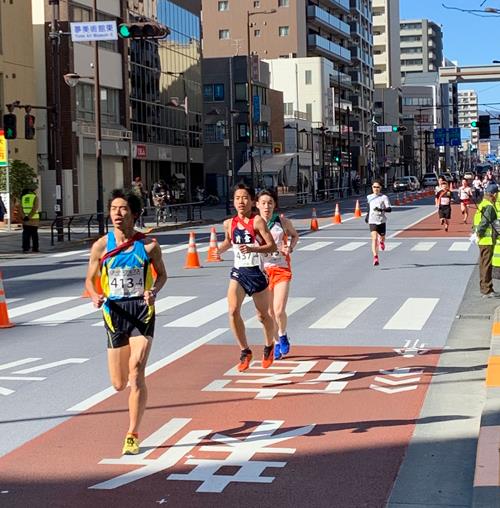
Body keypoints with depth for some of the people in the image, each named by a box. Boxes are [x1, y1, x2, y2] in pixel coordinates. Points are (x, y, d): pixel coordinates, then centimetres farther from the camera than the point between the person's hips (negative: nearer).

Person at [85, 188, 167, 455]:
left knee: (136, 370, -18)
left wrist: (153, 291, -10)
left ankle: (132, 436, -10)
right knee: (119, 384, 6)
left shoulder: (148, 245, -3)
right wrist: (95, 296, -13)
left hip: (142, 310, -2)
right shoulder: (101, 246, 0)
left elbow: (161, 274, 11)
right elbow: (90, 279, 8)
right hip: (115, 312, 2)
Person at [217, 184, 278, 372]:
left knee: (263, 315, 10)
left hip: (256, 272, -4)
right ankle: (245, 352, -1)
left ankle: (269, 346, 39)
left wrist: (252, 249, -30)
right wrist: (218, 251, 8)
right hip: (238, 272, 4)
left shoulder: (257, 221, -13)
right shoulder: (229, 223, 3)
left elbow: (272, 246, -18)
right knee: (233, 311, -15)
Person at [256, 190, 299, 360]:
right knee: (269, 312, 7)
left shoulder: (283, 221, -3)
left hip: (282, 269, -1)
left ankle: (283, 335, 20)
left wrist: (290, 248, -3)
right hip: (262, 270, 1)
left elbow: (294, 235, 16)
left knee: (279, 311, -10)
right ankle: (276, 344, 27)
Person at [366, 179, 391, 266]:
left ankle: (381, 241, 51)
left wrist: (381, 210, -27)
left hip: (381, 221, -1)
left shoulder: (384, 197, -4)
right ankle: (375, 258, -20)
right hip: (372, 221, 1)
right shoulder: (369, 197, 7)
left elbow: (389, 209, -12)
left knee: (382, 237, 11)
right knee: (374, 238, -15)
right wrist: (367, 215, 26)